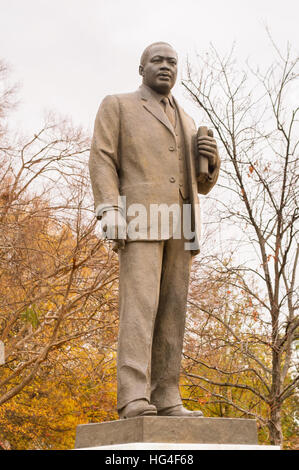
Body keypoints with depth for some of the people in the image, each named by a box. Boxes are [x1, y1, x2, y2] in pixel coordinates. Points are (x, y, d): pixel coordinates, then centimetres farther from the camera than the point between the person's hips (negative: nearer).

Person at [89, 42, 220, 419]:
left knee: (171, 312, -3)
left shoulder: (186, 123, 26)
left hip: (178, 226, 6)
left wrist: (210, 158, 0)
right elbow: (102, 161, -2)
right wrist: (109, 211, -18)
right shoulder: (116, 106, 11)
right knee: (140, 304, -19)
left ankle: (166, 401, -4)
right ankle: (134, 399, -24)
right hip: (140, 218, -6)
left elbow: (203, 184, 24)